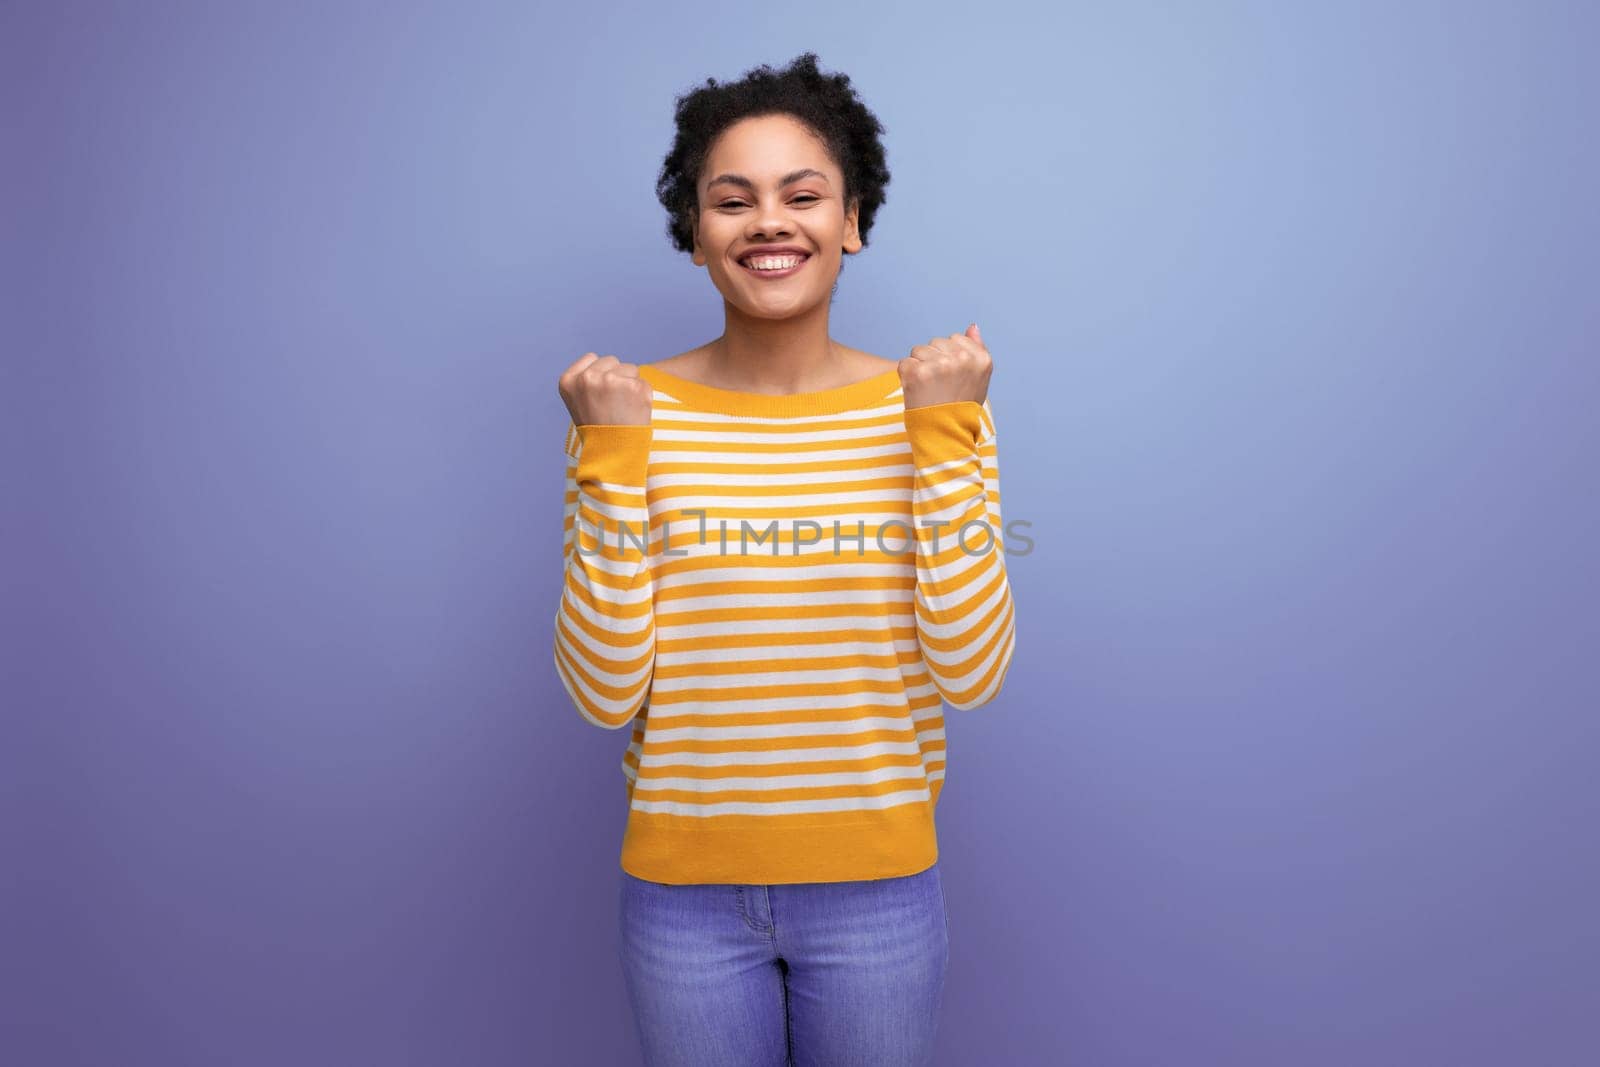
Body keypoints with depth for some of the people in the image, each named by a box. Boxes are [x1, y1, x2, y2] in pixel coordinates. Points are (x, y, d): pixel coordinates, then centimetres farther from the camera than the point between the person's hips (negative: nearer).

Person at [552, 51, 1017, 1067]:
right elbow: (606, 690, -12)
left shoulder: (926, 407, -5)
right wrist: (614, 453, -18)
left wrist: (944, 435, -16)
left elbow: (972, 671, -12)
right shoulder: (632, 411, -6)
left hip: (877, 887, 1)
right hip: (683, 890, 0)